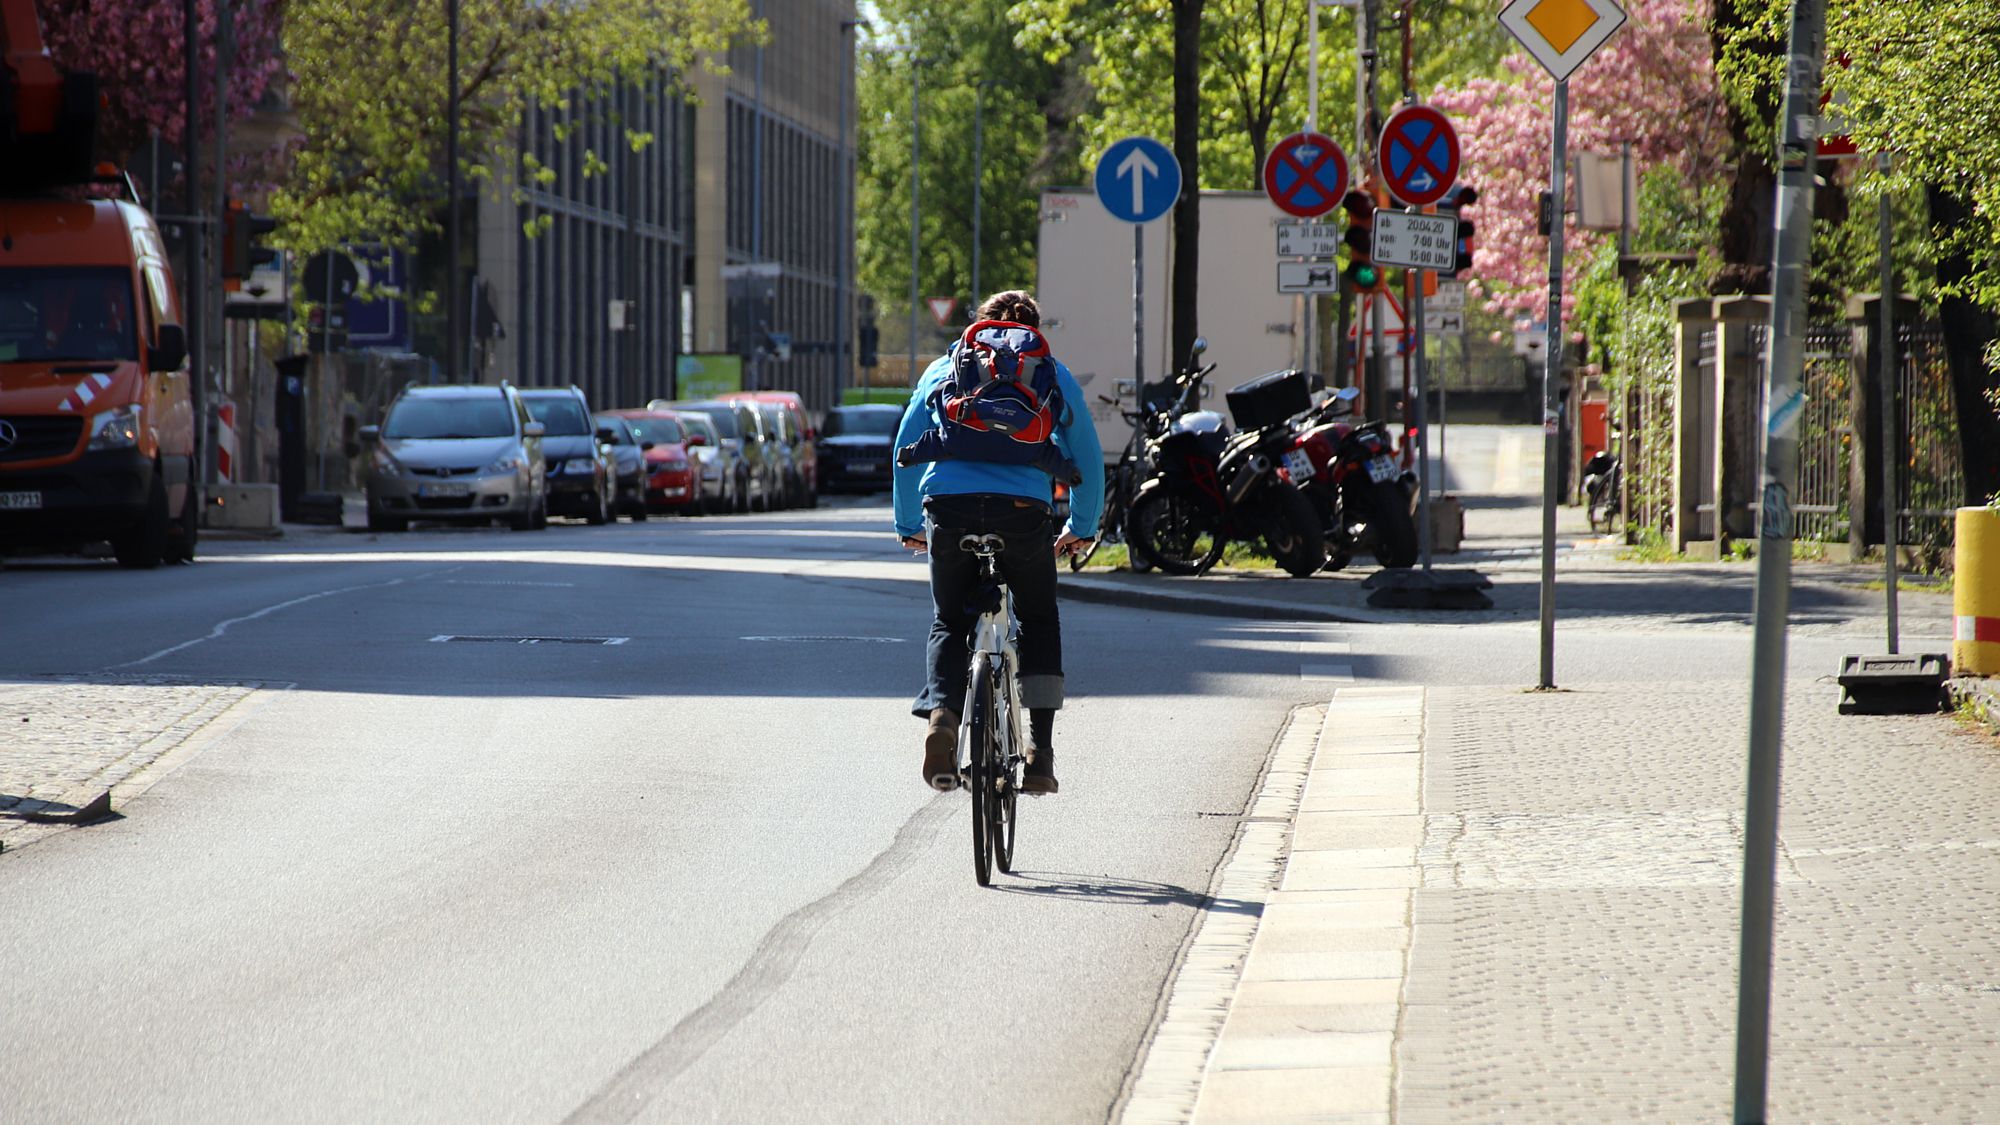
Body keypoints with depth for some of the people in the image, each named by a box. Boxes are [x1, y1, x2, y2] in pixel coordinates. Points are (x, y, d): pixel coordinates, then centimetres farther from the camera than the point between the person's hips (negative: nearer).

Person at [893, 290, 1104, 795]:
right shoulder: (1056, 377, 21)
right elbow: (1088, 459, 24)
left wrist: (908, 525, 33)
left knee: (948, 623, 19)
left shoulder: (942, 369, 23)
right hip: (1025, 510, 0)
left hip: (949, 507, 0)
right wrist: (1082, 527, 38)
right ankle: (1040, 750, 11)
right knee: (1040, 621, 21)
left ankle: (941, 710, -10)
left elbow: (905, 450, 23)